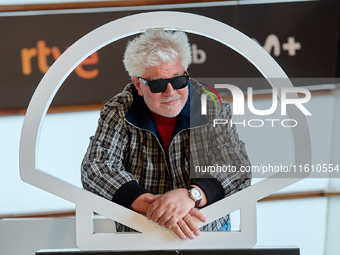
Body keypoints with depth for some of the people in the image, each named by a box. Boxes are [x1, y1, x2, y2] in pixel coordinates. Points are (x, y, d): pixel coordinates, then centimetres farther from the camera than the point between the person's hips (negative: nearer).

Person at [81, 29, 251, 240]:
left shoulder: (213, 106, -4)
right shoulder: (118, 113, -5)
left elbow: (238, 169, -11)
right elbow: (95, 168, -15)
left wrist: (189, 195, -30)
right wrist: (153, 205, -29)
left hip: (207, 230, 1)